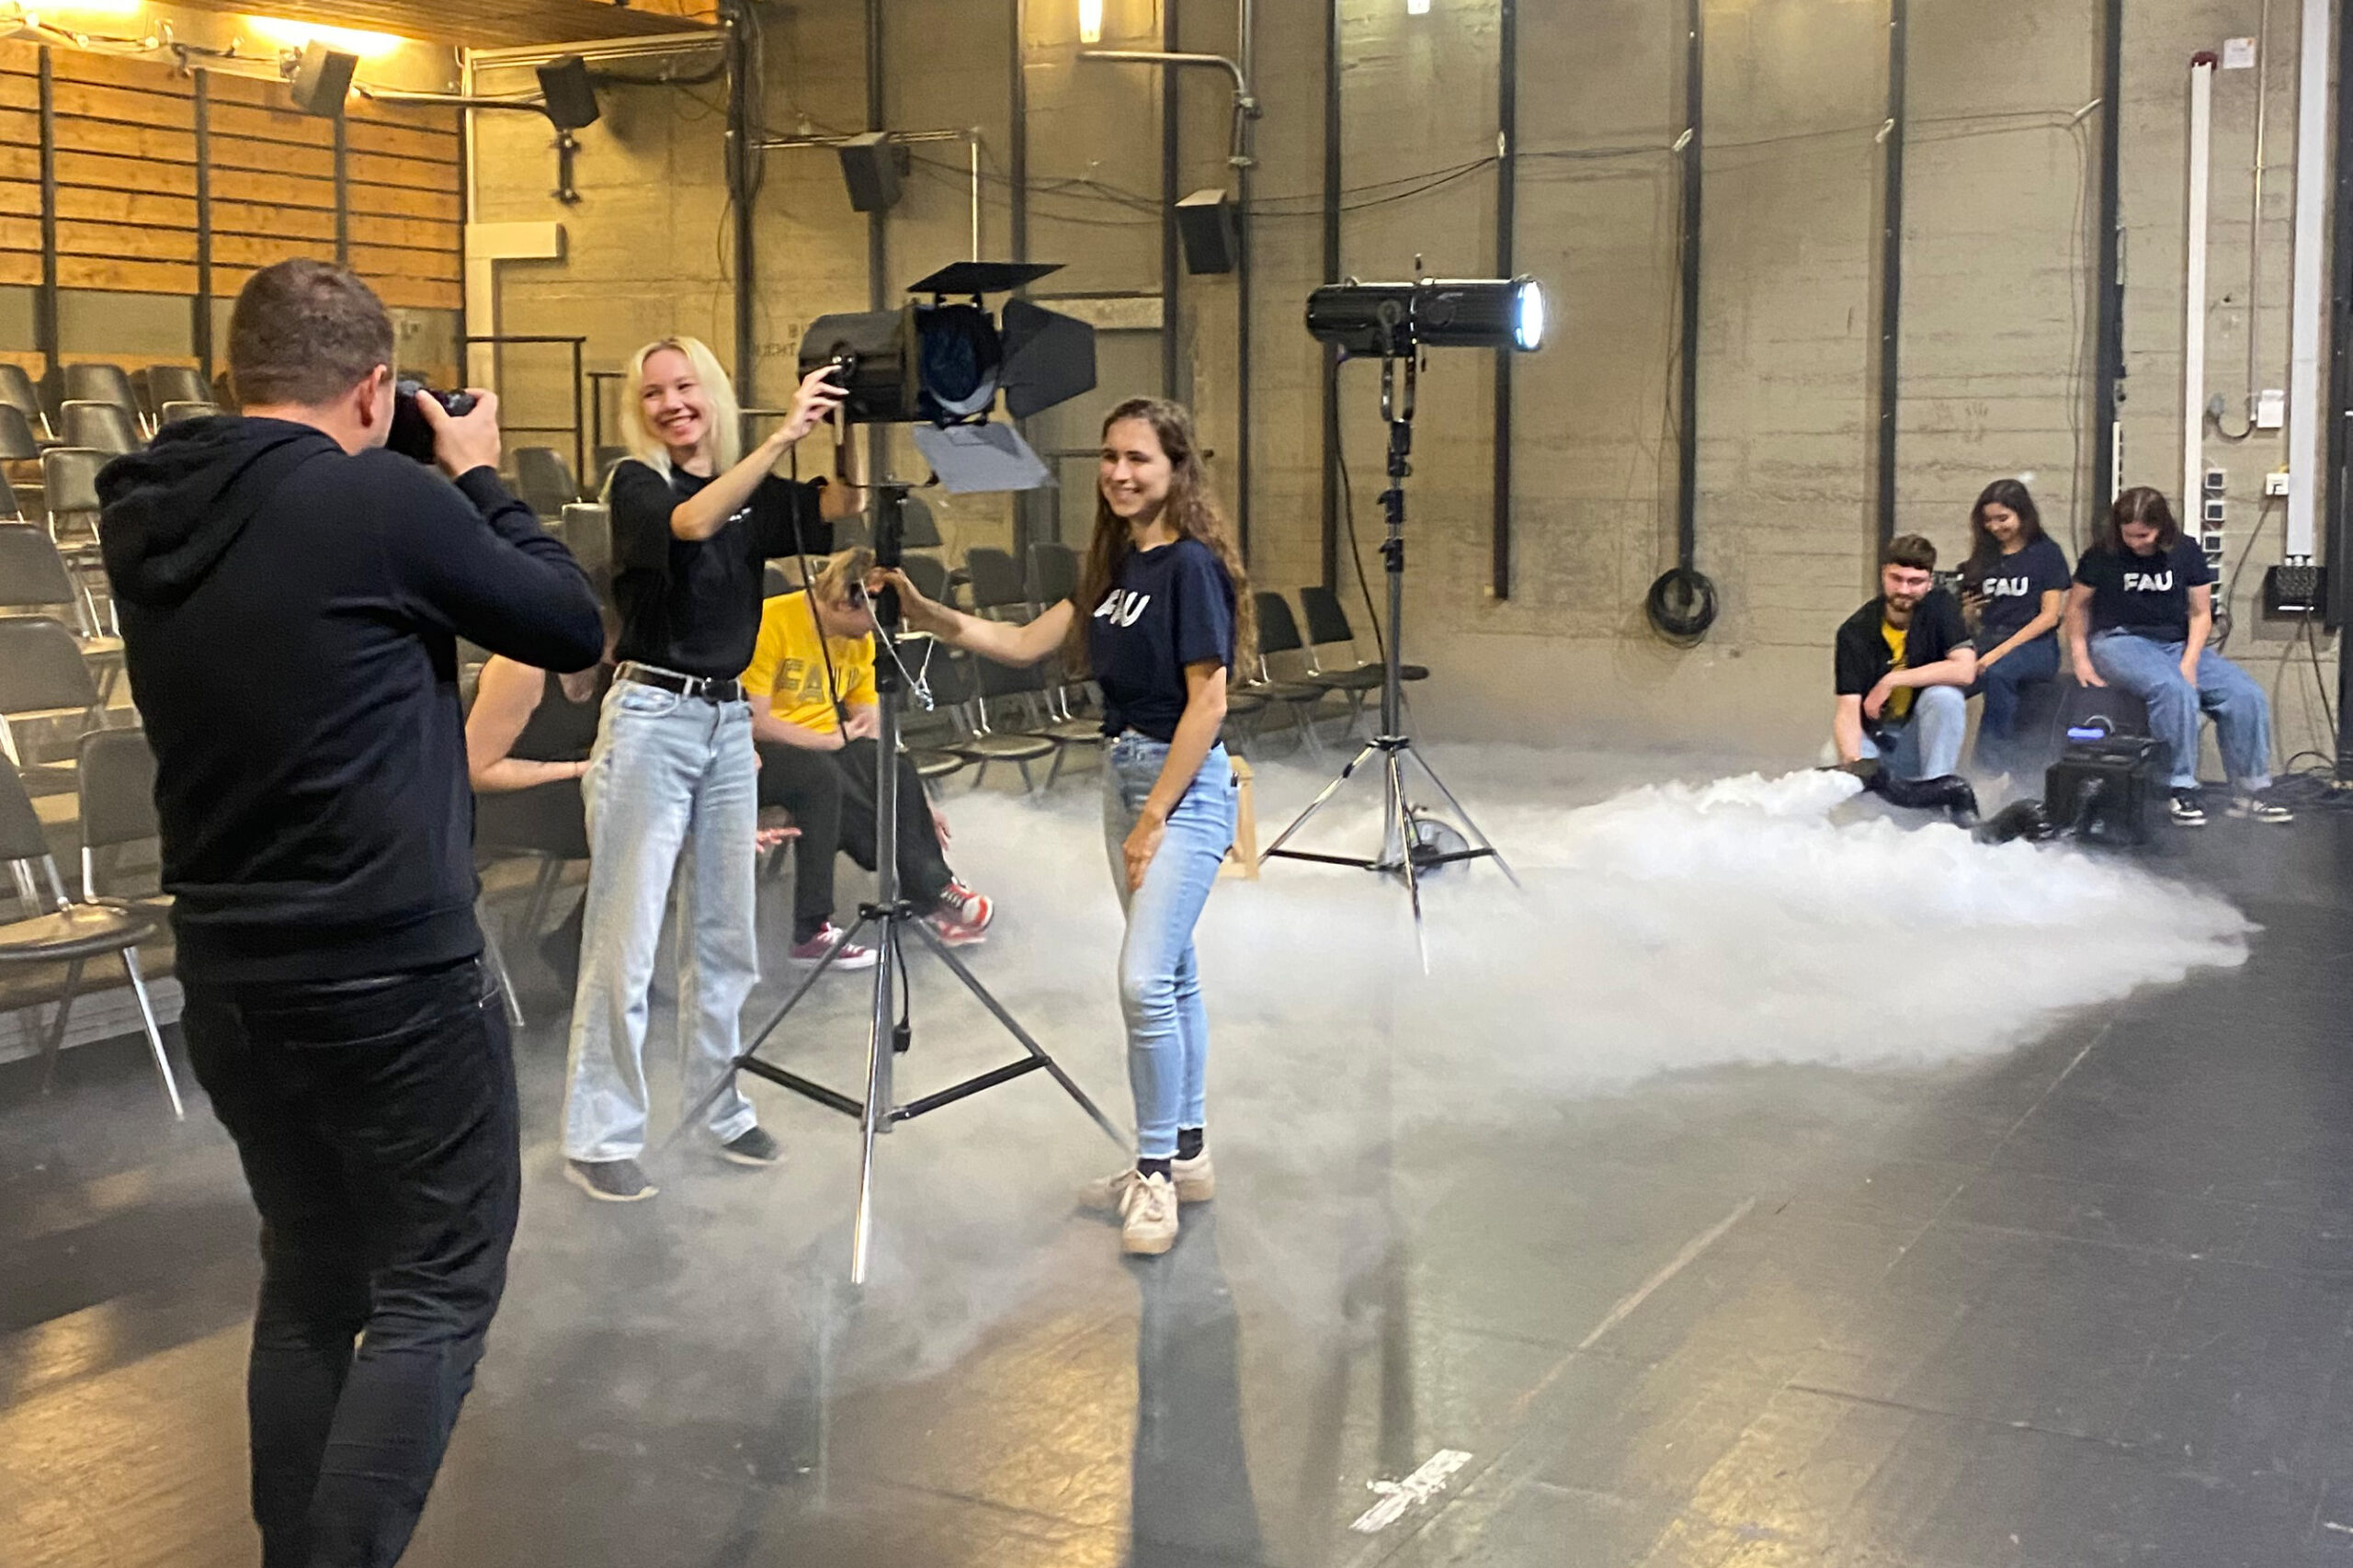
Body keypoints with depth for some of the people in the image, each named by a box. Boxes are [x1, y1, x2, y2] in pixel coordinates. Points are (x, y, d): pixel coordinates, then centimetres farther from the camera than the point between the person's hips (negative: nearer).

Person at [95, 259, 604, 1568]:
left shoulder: (146, 520, 4)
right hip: (392, 976, -7)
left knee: (310, 1282, 19)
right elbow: (574, 627, -5)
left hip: (225, 974, 7)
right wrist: (479, 477, 7)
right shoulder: (383, 497, -16)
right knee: (437, 1291, 5)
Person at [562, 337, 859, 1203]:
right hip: (650, 718, -6)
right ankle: (599, 1137, 2)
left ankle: (718, 1106, 24)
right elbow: (691, 523, -26)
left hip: (729, 720, 6)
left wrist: (849, 428, -19)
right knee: (623, 942, -4)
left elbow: (840, 505, -5)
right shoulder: (635, 483, -4)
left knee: (722, 934, 12)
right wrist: (784, 434, -32)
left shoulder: (751, 492, 10)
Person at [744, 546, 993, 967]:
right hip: (757, 755, -7)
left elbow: (870, 728, 8)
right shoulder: (772, 623, -16)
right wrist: (831, 740, -16)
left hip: (824, 749, 7)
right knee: (823, 775, -35)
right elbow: (753, 721, -20)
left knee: (895, 771, -20)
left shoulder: (862, 641, 6)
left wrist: (915, 804, 2)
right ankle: (932, 893, -20)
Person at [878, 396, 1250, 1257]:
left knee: (1145, 979, -15)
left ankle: (1157, 1171, -3)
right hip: (1124, 770, 9)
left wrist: (1152, 821, -17)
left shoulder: (1191, 565, -14)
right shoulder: (1116, 565, 11)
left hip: (1185, 783, -9)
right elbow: (1025, 644, 9)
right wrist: (927, 613, -5)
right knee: (1171, 974, 14)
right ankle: (1184, 1155, 24)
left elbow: (1207, 699, -17)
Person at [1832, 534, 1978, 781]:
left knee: (1945, 696, -30)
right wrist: (1851, 759, -40)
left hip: (1925, 737, 1)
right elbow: (1848, 709, -19)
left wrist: (1890, 682, -21)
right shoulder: (1856, 631, -12)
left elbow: (1965, 670, -23)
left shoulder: (1941, 607, -9)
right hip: (1876, 739, -1)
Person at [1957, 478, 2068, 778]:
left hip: (2035, 647, -4)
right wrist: (1965, 607, -2)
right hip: (1987, 642, 4)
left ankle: (1991, 768, -35)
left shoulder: (2046, 553, 4)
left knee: (1997, 673, -40)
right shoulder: (1984, 556, 18)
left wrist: (2000, 652, -14)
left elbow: (2050, 616, -4)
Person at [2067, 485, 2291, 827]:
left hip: (2178, 644, 4)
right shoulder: (2102, 555, -2)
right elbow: (2077, 606, 7)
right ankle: (2183, 791, -28)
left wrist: (2189, 662, -7)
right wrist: (2081, 660, -3)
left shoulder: (2187, 553, 5)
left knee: (2248, 695, -17)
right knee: (2175, 690, -36)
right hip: (2119, 641, -4)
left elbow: (2200, 614, 7)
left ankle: (2251, 792, -7)